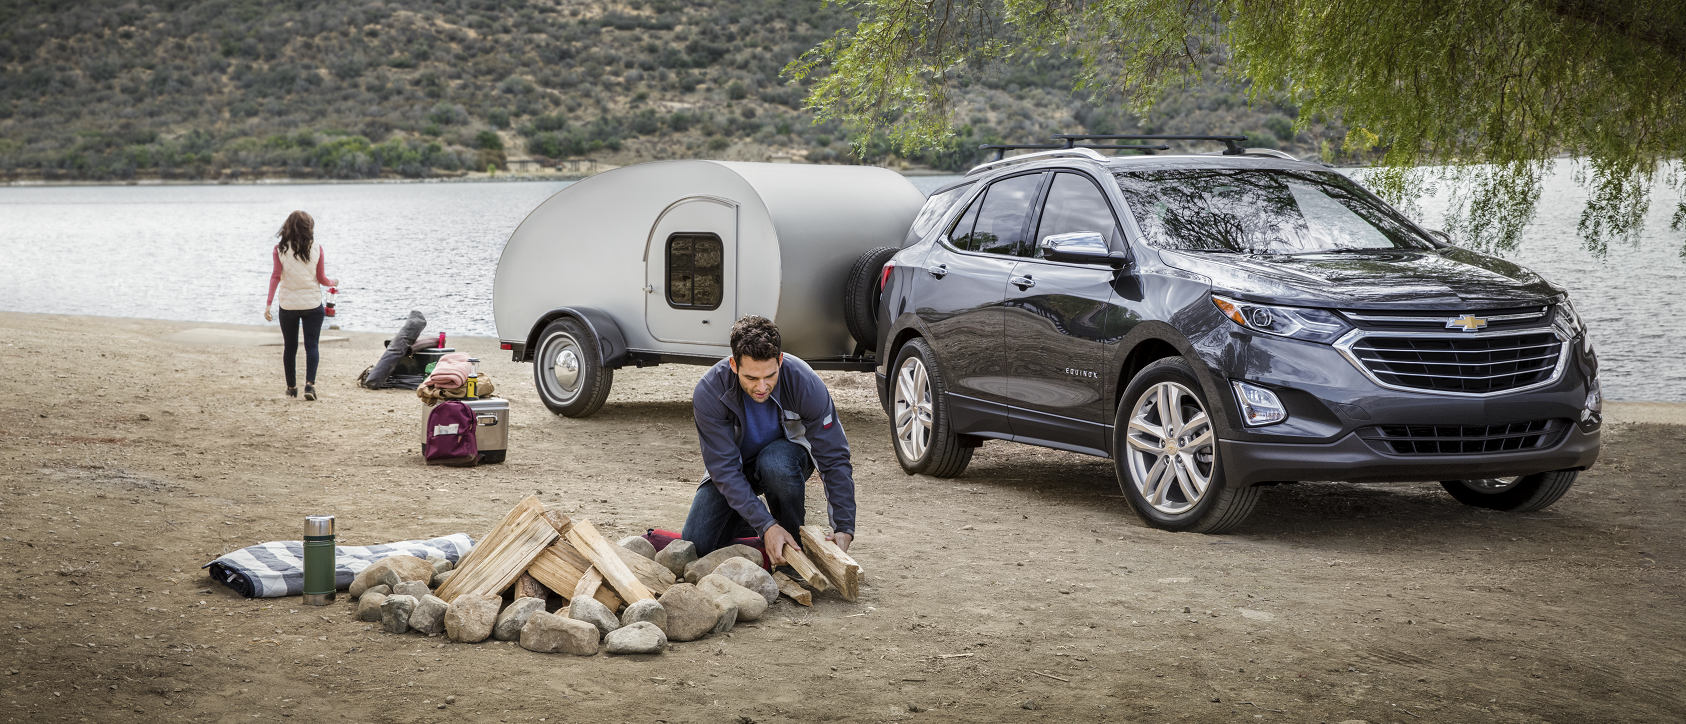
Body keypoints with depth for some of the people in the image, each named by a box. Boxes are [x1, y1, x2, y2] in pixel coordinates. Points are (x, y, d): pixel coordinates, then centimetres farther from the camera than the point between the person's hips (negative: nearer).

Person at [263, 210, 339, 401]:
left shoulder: (280, 249, -4)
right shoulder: (316, 249, -4)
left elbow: (276, 276, -9)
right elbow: (322, 279, -2)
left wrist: (268, 304, -9)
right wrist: (334, 283, 20)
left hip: (288, 304, 1)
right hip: (312, 304, -1)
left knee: (290, 347, 13)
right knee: (311, 345, 1)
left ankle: (291, 387, 20)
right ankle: (310, 383, -17)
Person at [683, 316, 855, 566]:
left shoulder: (805, 383, -31)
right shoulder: (708, 393, -31)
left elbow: (835, 459, -25)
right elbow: (725, 470, -29)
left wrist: (844, 529, -33)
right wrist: (765, 526, -38)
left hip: (786, 454, -1)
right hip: (736, 466, 1)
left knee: (776, 463, -37)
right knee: (696, 545, -14)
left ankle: (794, 538, -12)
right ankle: (750, 521, 17)